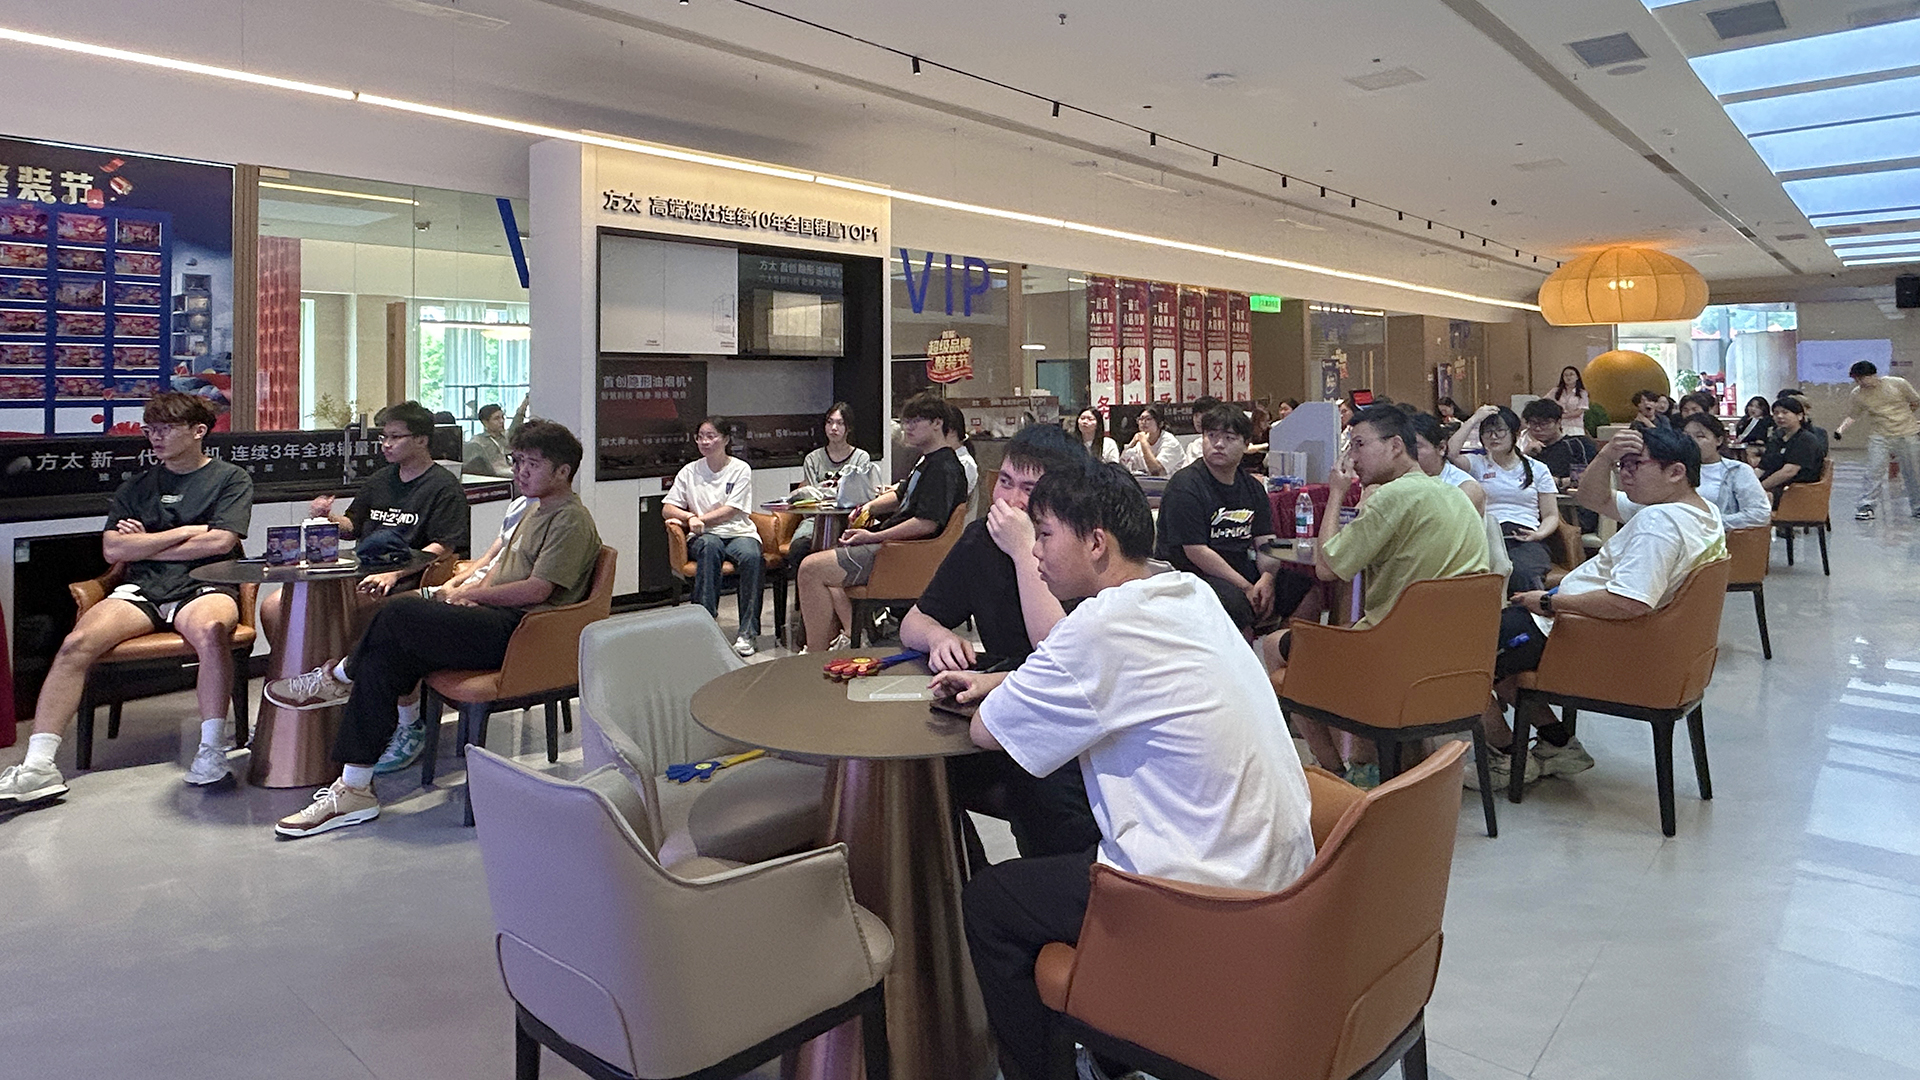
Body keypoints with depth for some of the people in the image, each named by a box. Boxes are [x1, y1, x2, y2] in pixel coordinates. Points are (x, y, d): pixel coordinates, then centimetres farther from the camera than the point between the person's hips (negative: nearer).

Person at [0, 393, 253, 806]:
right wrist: (185, 532, 2)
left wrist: (144, 544, 4)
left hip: (203, 588, -4)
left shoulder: (230, 478, 10)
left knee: (210, 628, -39)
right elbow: (112, 549, 9)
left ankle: (212, 753, -35)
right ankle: (38, 768, -26)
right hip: (141, 590, 4)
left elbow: (219, 543, -4)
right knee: (77, 643, -24)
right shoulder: (136, 488, 22)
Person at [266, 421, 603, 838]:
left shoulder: (572, 520, -7)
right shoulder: (537, 512, 25)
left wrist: (467, 595, -6)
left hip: (518, 632, -10)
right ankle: (353, 789, -5)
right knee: (382, 660, -8)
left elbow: (536, 590, -16)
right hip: (497, 623, 10)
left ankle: (339, 677, 8)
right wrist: (470, 590, 4)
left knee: (401, 613, -22)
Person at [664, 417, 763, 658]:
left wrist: (699, 519, -12)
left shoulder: (740, 469, 5)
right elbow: (668, 508, 7)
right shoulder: (690, 471, 12)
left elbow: (731, 511, -4)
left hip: (739, 532, -1)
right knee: (710, 545, -37)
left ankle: (747, 632, -28)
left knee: (751, 556, -35)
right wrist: (690, 518, -12)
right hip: (704, 536, 1)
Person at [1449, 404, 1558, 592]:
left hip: (1526, 540, 1)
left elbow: (1551, 515, 19)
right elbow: (1451, 453, -5)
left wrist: (1539, 534, -4)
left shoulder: (1538, 469, 22)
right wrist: (1474, 419, 4)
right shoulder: (1477, 464, 18)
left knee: (1522, 571, -38)